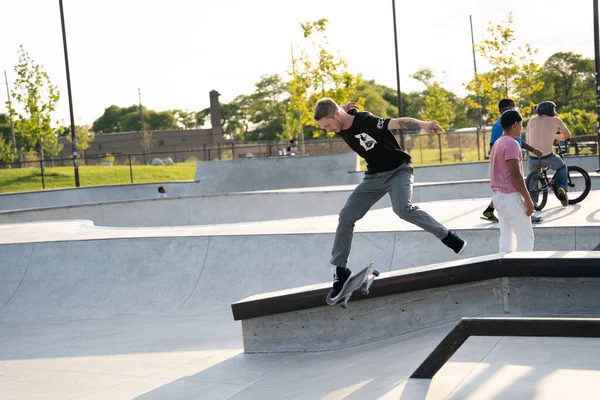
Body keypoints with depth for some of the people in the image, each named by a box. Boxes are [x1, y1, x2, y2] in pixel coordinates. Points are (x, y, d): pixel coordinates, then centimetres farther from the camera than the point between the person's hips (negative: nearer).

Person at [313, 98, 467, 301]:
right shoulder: (340, 128, -4)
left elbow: (398, 122, -34)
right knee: (346, 216, 0)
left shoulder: (366, 121, -24)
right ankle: (341, 271, 10)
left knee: (402, 208, -32)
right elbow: (326, 110, 20)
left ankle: (449, 238, -17)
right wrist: (342, 109, -1)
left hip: (398, 170, -7)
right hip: (374, 176, 7)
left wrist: (422, 124, -52)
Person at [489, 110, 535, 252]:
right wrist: (528, 200, -17)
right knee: (526, 237, -4)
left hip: (499, 196, 9)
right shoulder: (511, 144, -14)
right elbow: (515, 174, -20)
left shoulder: (497, 143, 16)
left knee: (506, 238, 9)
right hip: (511, 196, -9)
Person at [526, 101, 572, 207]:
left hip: (533, 159, 2)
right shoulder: (555, 120, 4)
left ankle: (532, 200, 29)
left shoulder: (532, 120, 10)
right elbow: (567, 135, 17)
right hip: (548, 158, -2)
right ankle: (562, 188, 10)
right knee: (561, 167, 30)